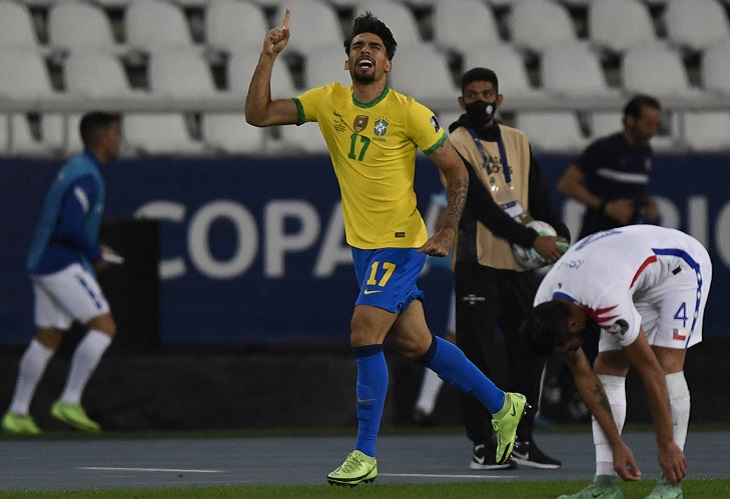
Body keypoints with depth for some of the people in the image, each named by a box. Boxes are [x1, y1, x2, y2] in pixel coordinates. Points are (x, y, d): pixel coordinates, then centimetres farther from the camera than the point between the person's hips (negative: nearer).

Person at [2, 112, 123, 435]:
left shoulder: (75, 169, 16)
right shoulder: (86, 178, -17)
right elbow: (70, 228, -26)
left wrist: (94, 248, 18)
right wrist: (95, 255, -11)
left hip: (45, 263, 10)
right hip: (63, 265, -10)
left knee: (47, 340, 15)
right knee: (104, 327, -11)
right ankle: (69, 402, -14)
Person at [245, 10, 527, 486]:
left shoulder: (409, 113, -12)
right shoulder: (329, 102, 1)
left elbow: (457, 171, -4)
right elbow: (258, 114, -3)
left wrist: (448, 233, -11)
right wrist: (268, 58, -14)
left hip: (400, 243, -6)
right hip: (363, 244, 6)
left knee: (365, 336, -16)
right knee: (415, 342, 13)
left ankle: (365, 455, -9)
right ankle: (502, 404, 31)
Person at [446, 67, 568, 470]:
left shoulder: (518, 142, 14)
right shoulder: (454, 145, -5)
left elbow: (538, 195, 12)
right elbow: (481, 205, -14)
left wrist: (560, 235, -7)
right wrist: (531, 239, -19)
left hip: (520, 263, 6)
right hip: (478, 265, -6)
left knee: (529, 350, 5)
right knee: (476, 355, -5)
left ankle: (522, 441, 13)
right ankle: (482, 444, 0)